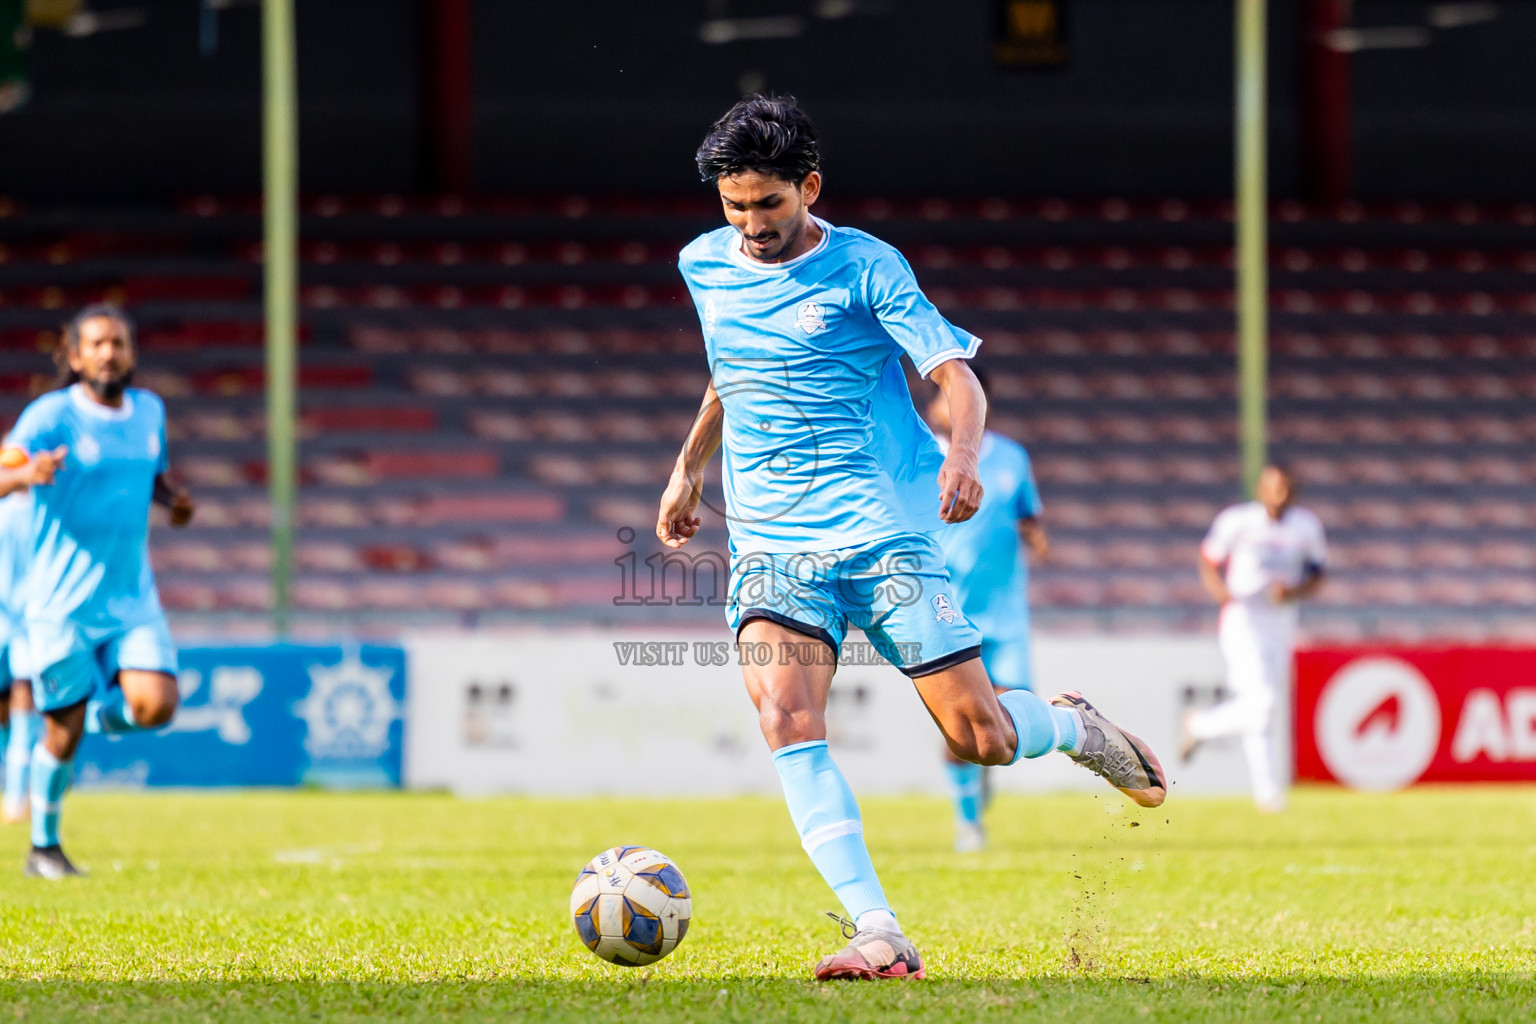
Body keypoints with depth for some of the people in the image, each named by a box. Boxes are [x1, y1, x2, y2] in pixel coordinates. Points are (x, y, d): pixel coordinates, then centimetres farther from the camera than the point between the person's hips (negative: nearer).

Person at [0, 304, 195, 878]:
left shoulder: (148, 410, 8)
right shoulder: (52, 415, -10)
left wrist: (172, 499, 4)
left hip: (132, 599, 4)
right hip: (62, 602, -4)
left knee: (155, 706, -15)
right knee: (63, 732, 0)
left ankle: (106, 713, 20)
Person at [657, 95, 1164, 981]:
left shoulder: (866, 269, -6)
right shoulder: (706, 267, 10)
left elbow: (957, 377, -12)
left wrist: (963, 456, -31)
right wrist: (689, 467, 31)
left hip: (884, 531, -3)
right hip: (771, 541, 3)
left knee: (980, 738, -5)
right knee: (786, 719, -23)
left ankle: (1073, 726, 32)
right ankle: (879, 935, -27)